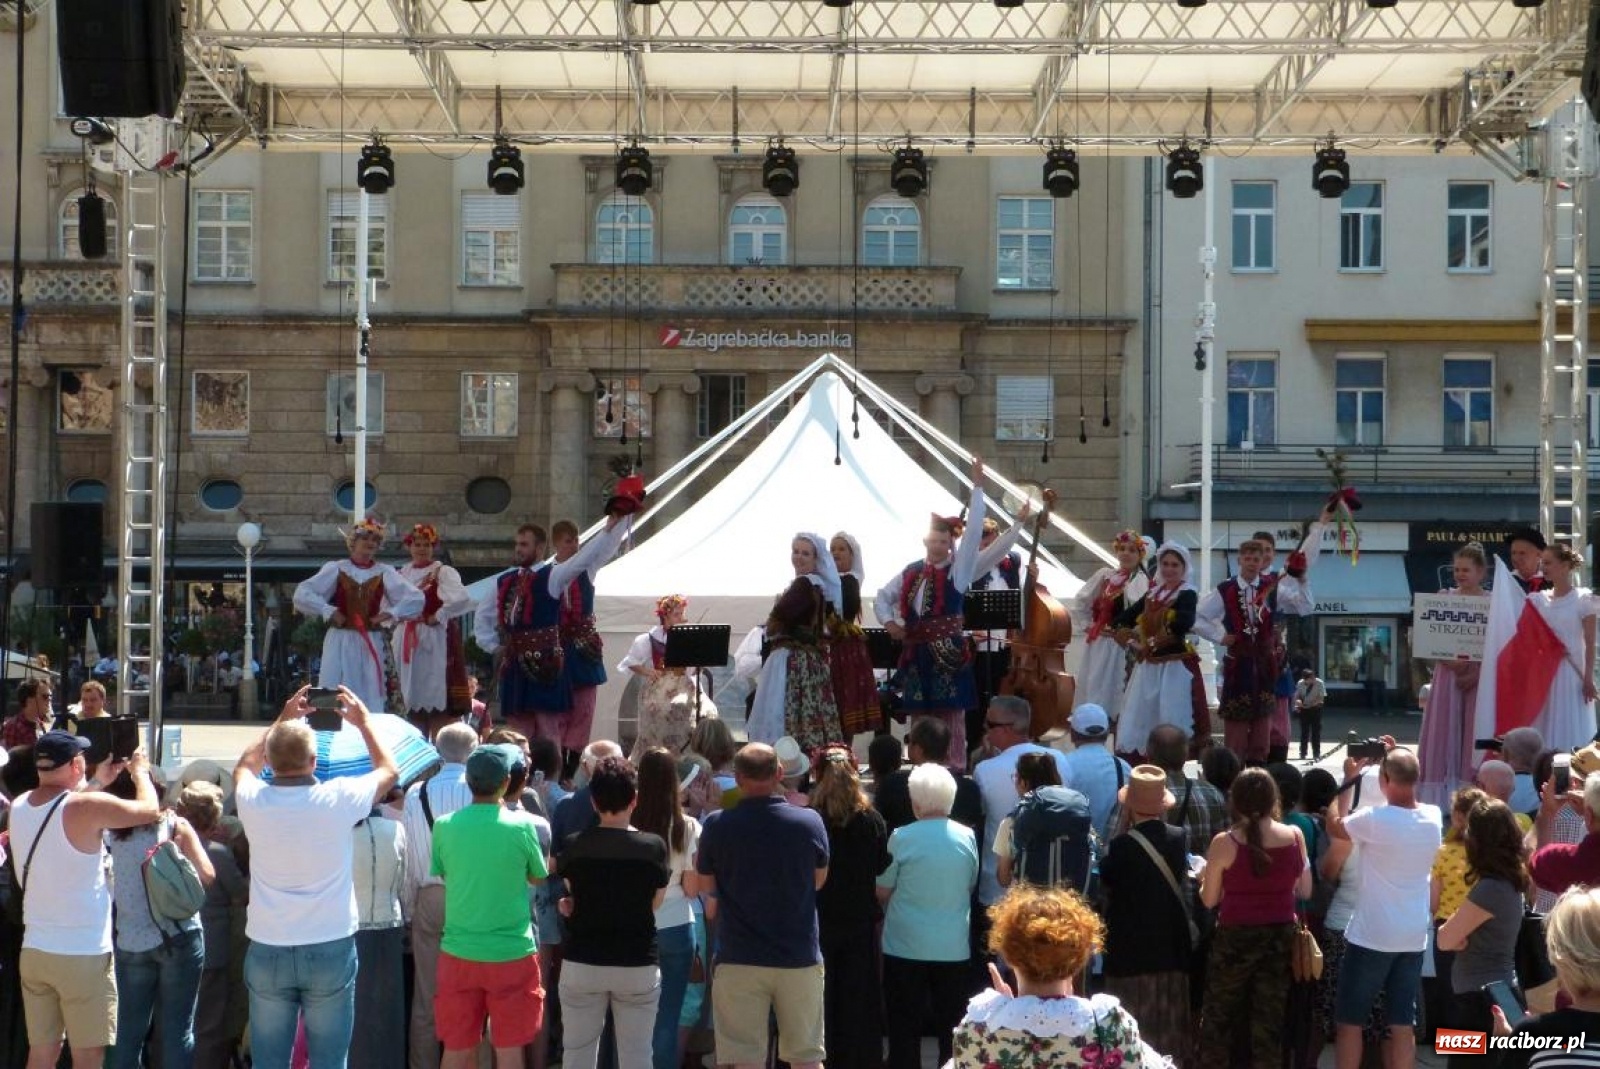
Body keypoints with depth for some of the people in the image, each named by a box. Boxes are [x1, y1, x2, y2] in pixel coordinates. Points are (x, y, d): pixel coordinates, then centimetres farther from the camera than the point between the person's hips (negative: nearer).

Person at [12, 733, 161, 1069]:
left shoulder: (19, 806, 3)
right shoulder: (88, 807, -18)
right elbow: (150, 809, -6)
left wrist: (99, 781, 26)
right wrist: (140, 771, 12)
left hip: (34, 951, 6)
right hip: (83, 955, -6)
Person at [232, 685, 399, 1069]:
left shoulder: (253, 801, -5)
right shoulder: (338, 799, -11)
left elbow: (245, 765, 21)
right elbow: (388, 770, 10)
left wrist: (282, 720, 26)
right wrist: (363, 722, 22)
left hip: (267, 952, 2)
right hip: (331, 950, -2)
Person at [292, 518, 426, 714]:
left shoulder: (384, 573, 6)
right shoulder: (335, 569, 3)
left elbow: (417, 599, 0)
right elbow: (302, 594, -5)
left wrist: (389, 613, -10)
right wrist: (329, 611, -12)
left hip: (370, 643, 2)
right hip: (340, 641, -1)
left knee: (371, 700, 2)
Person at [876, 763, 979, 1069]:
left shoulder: (901, 838, -12)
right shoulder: (967, 837, -3)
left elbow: (882, 891, -3)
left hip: (906, 945, -2)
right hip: (954, 947, 2)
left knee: (904, 1025, 8)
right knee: (951, 1024, 10)